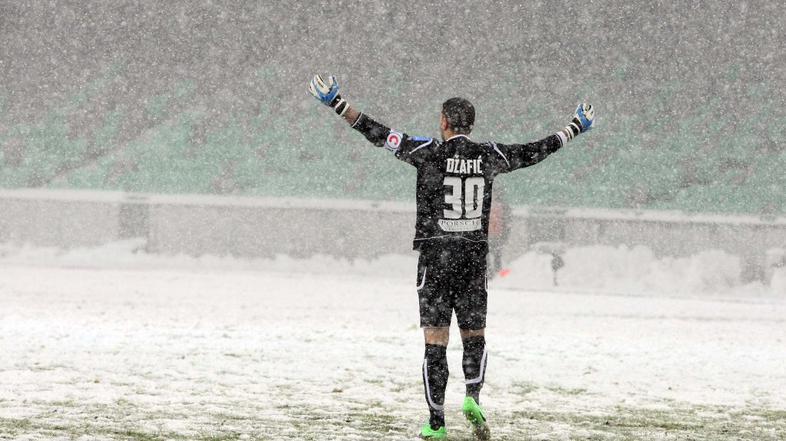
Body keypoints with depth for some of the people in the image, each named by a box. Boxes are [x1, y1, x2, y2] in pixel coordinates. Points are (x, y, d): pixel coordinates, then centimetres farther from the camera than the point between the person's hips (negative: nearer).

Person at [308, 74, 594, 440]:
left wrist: (335, 102, -6)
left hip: (436, 256, -2)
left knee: (435, 341, -1)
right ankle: (473, 397, -11)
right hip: (474, 257, 2)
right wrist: (577, 127, 31)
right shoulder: (489, 156, 2)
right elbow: (535, 151, 16)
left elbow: (377, 134, -9)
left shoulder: (430, 152, -7)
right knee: (474, 335, 14)